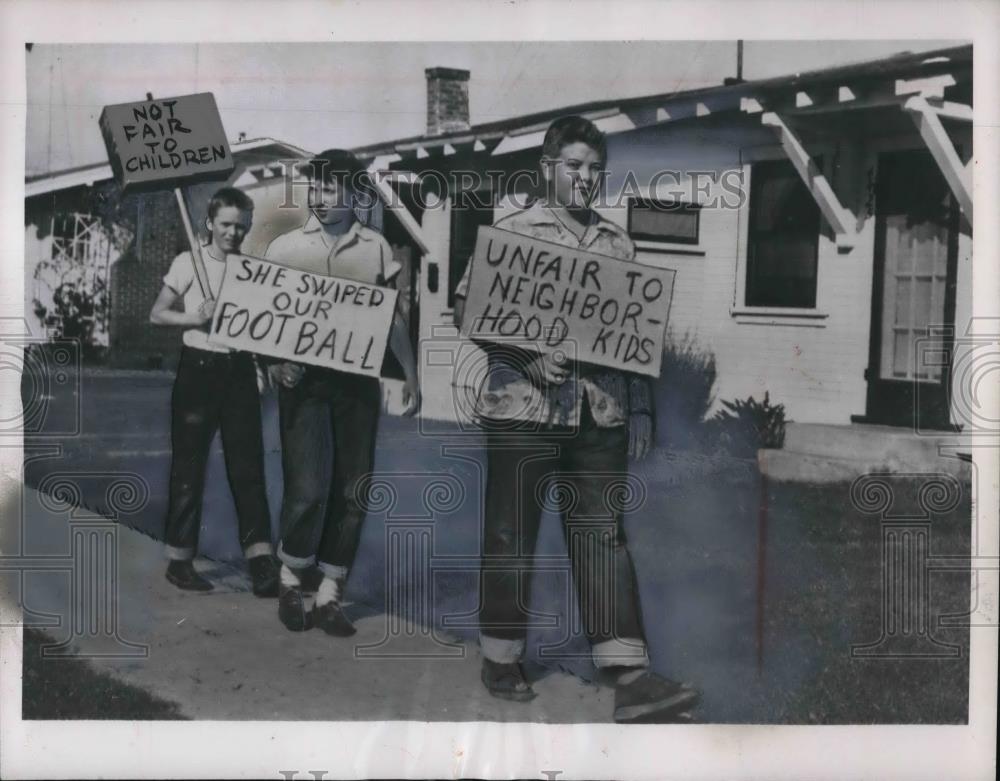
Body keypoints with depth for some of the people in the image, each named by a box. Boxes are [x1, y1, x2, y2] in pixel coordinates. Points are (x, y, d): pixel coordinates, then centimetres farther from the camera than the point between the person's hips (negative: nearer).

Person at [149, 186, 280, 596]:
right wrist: (196, 318, -17)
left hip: (240, 371, 3)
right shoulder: (188, 263, -2)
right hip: (198, 369, -3)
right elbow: (157, 313, 1)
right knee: (188, 466, 4)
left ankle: (262, 563, 0)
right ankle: (179, 560, 16)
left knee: (248, 466, 0)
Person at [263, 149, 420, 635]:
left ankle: (329, 595, 15)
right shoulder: (285, 247, 4)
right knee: (308, 488, -11)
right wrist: (274, 361, -14)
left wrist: (410, 374, 8)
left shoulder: (376, 248, 8)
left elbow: (392, 317, 13)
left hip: (358, 379, 2)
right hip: (304, 378, -2)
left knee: (352, 491, 3)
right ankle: (291, 581, 15)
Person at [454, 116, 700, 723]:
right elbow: (468, 309, -4)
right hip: (524, 408, -3)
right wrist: (527, 357, -17)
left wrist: (641, 408, 9)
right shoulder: (512, 232, 1)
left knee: (604, 538, 3)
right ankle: (502, 658, 22)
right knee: (511, 537, 5)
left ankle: (629, 678, 3)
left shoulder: (618, 244, 13)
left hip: (601, 414, 4)